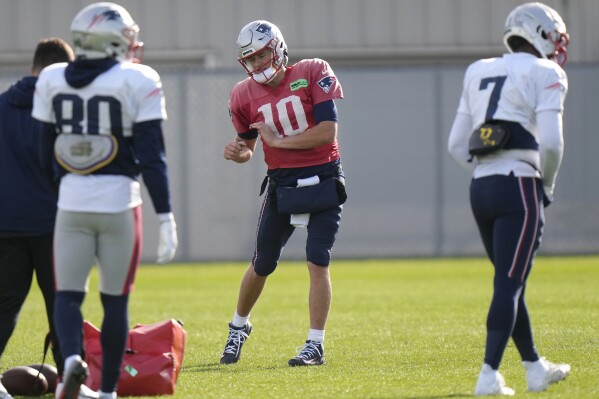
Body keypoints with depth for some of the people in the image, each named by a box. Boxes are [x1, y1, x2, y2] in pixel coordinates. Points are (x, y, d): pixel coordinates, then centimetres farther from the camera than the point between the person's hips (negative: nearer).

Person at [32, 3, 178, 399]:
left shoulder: (52, 81, 4)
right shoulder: (137, 82, -7)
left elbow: (46, 154, 12)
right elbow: (152, 157, -9)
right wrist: (166, 216, -6)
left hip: (71, 203, 2)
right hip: (120, 202, -2)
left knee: (68, 294, 7)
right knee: (115, 300, 9)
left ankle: (72, 359, -21)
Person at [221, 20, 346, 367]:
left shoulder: (314, 74, -11)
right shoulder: (245, 95, 0)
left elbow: (328, 132, -17)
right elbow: (248, 144, 14)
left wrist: (278, 140, -15)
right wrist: (238, 152, -10)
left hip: (323, 180, -3)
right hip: (281, 183, 3)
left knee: (318, 262, -10)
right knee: (262, 265, 10)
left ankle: (315, 345, -3)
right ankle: (239, 327, 34)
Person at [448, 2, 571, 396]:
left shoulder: (479, 73, 18)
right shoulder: (544, 75, -3)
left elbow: (456, 145, 17)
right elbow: (550, 142, -14)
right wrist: (547, 184, 2)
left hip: (481, 187, 7)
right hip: (518, 187, -7)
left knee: (512, 283, 17)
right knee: (509, 285, -5)